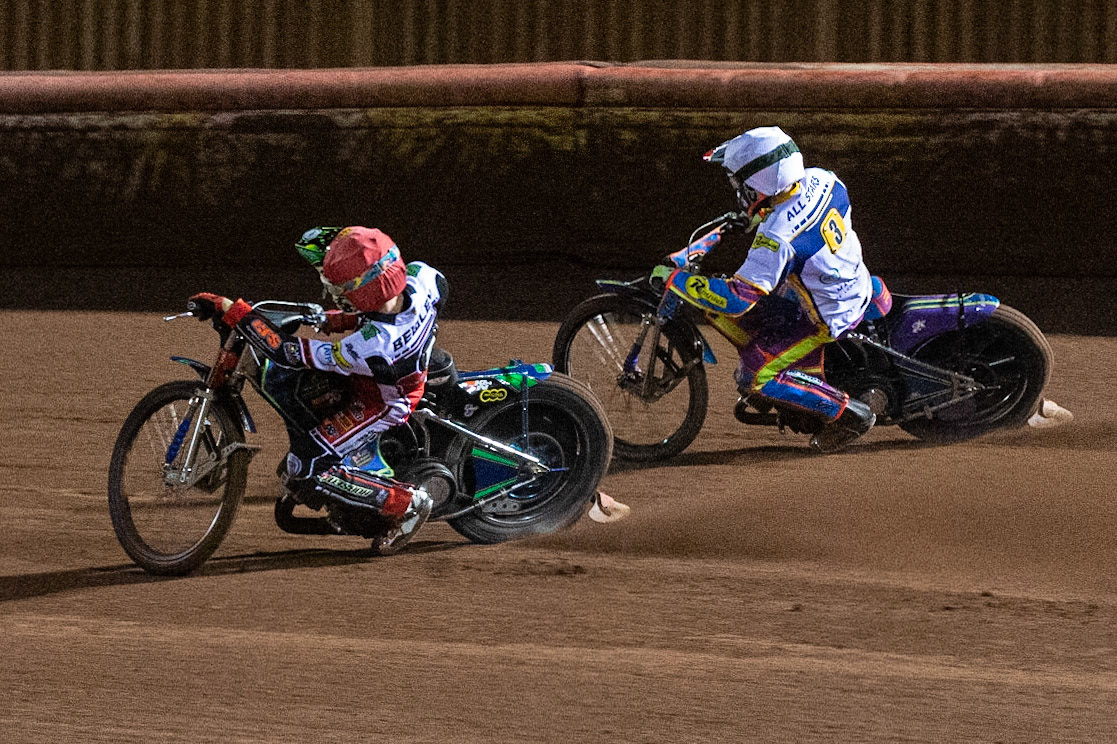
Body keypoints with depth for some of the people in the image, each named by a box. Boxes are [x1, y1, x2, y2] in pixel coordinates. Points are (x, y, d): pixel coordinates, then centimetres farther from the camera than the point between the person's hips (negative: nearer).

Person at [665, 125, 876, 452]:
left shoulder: (777, 238, -35)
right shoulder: (819, 180, -12)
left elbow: (737, 298, -35)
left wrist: (676, 280, -26)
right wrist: (760, 215, 19)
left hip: (829, 316, -9)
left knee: (755, 378, -5)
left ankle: (848, 413, 1)